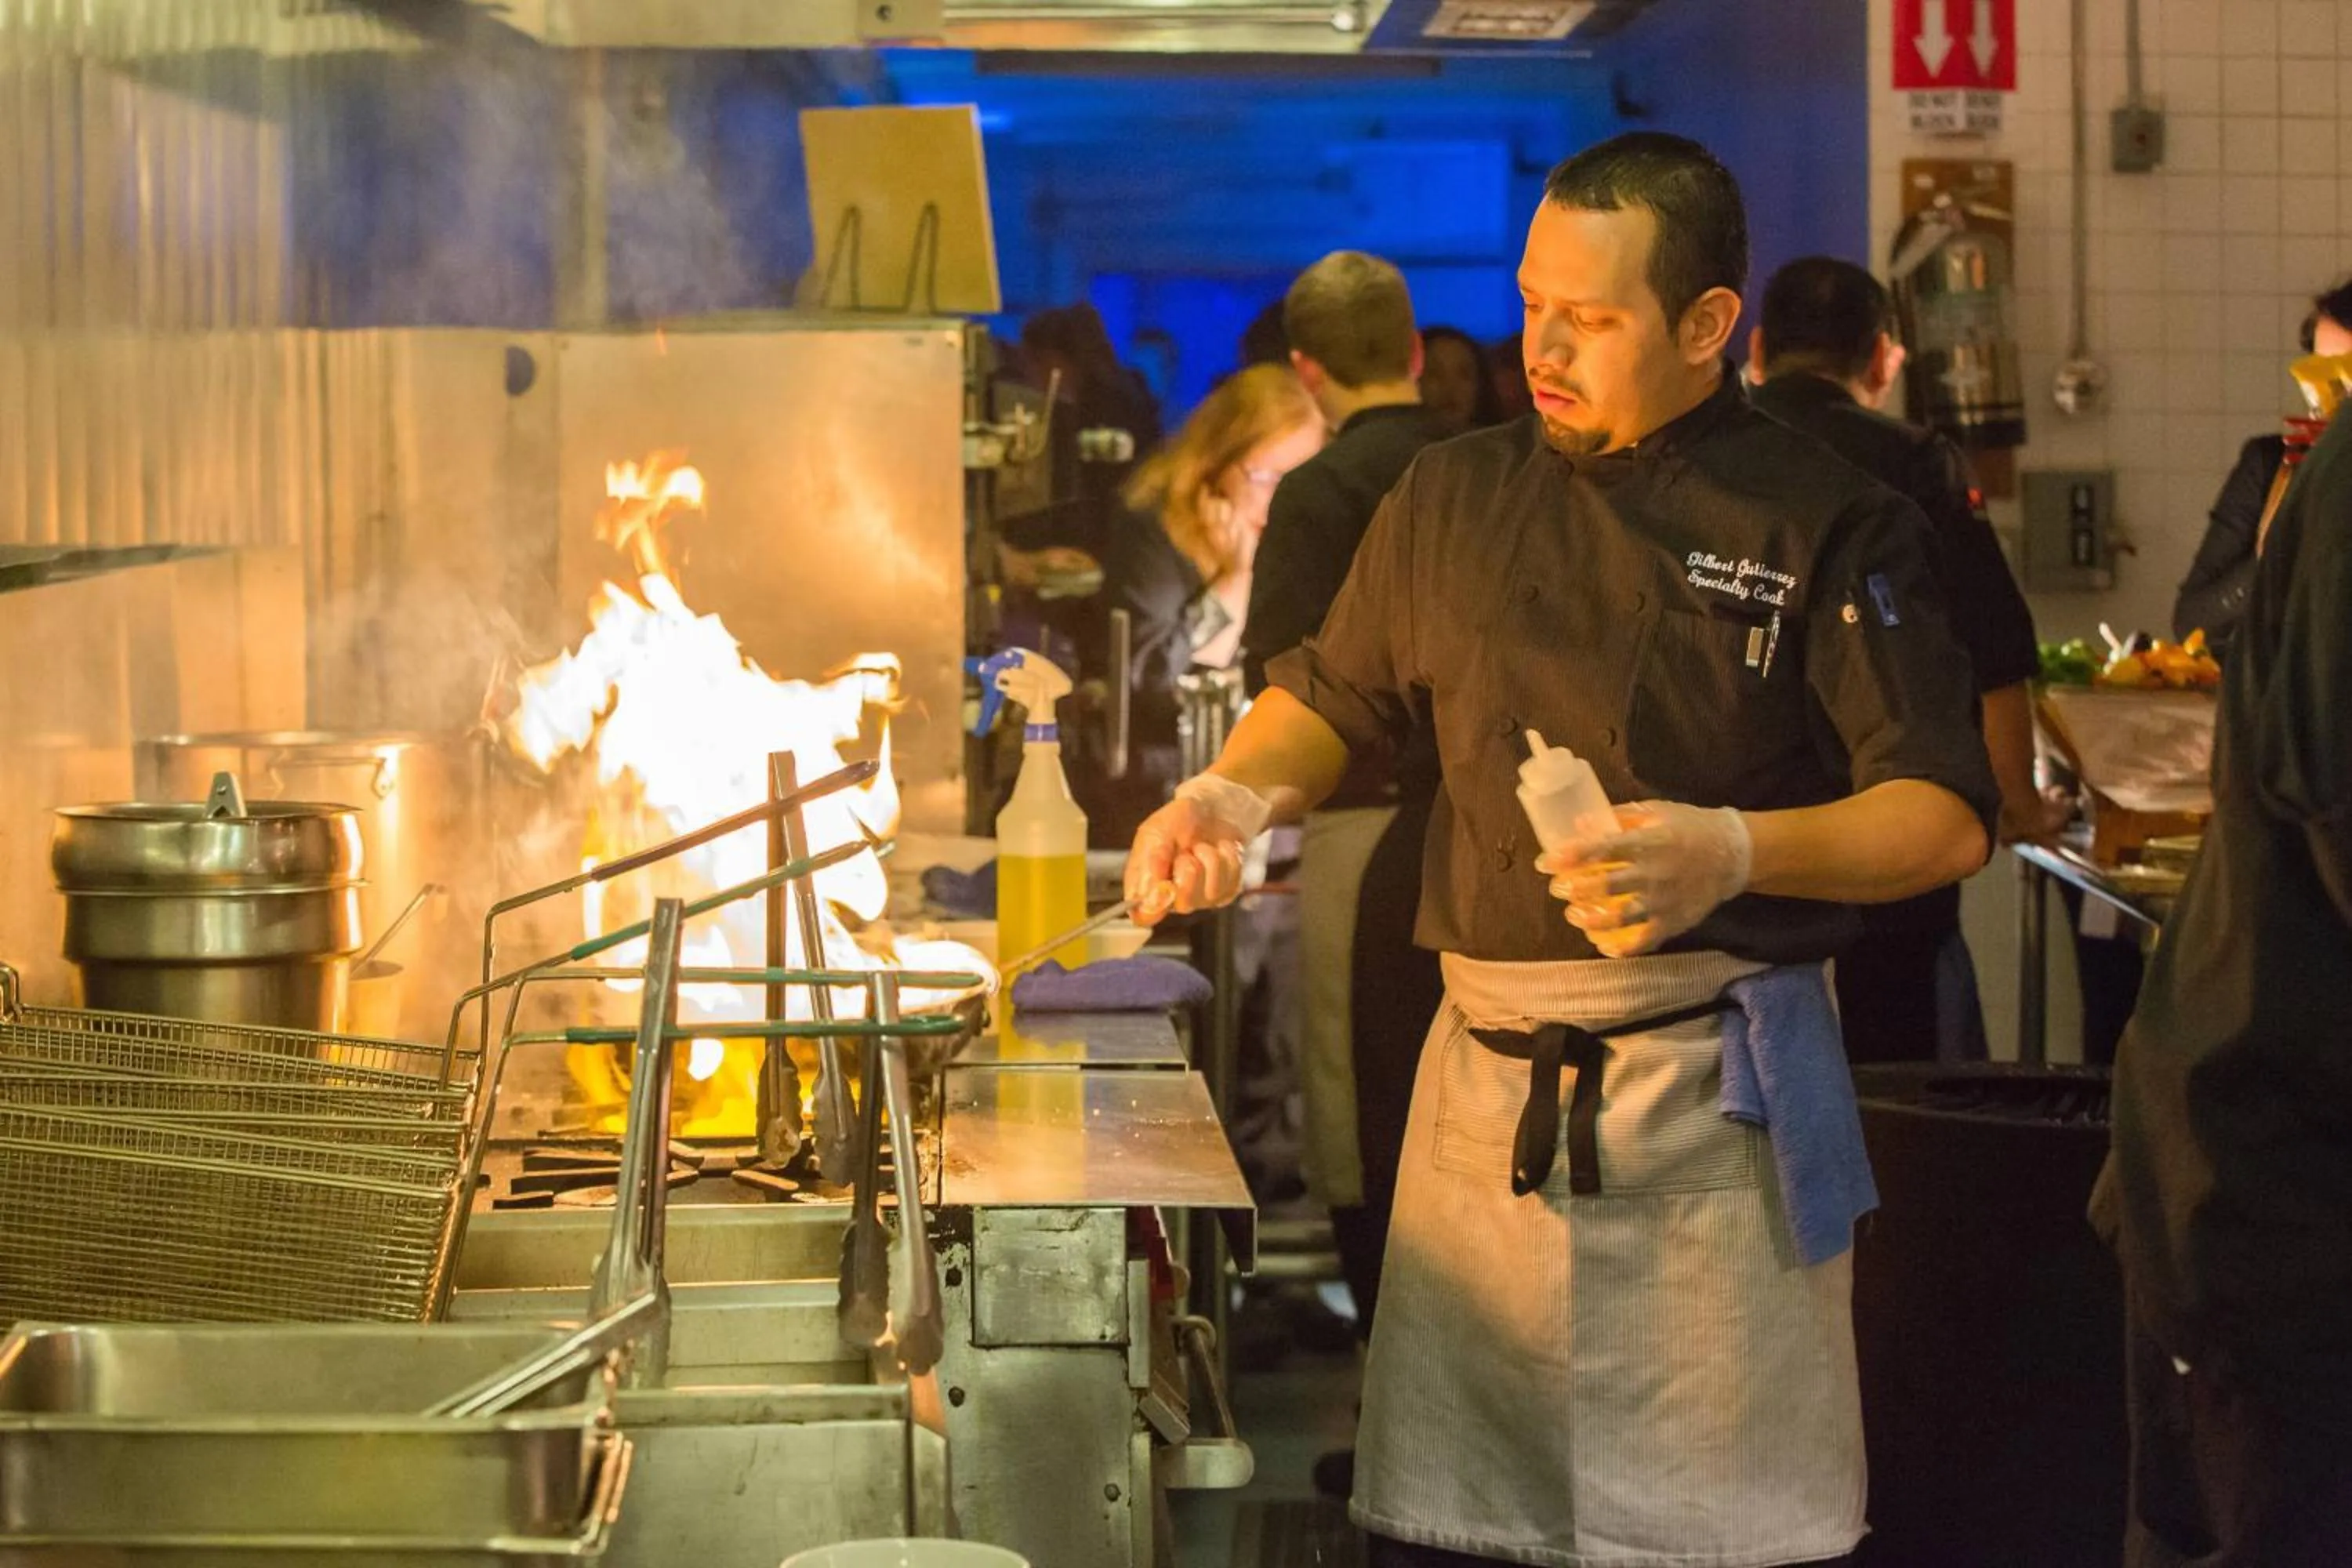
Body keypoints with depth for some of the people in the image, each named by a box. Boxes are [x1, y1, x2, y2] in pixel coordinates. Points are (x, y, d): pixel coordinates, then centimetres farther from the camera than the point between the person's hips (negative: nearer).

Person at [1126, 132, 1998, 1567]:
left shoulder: (1831, 530, -4)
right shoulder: (1453, 500, 8)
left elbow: (1946, 818, -8)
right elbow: (1333, 701, 20)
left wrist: (1735, 853, -23)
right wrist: (1239, 792, 0)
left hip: (1717, 1099, -3)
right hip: (1487, 1080, 4)